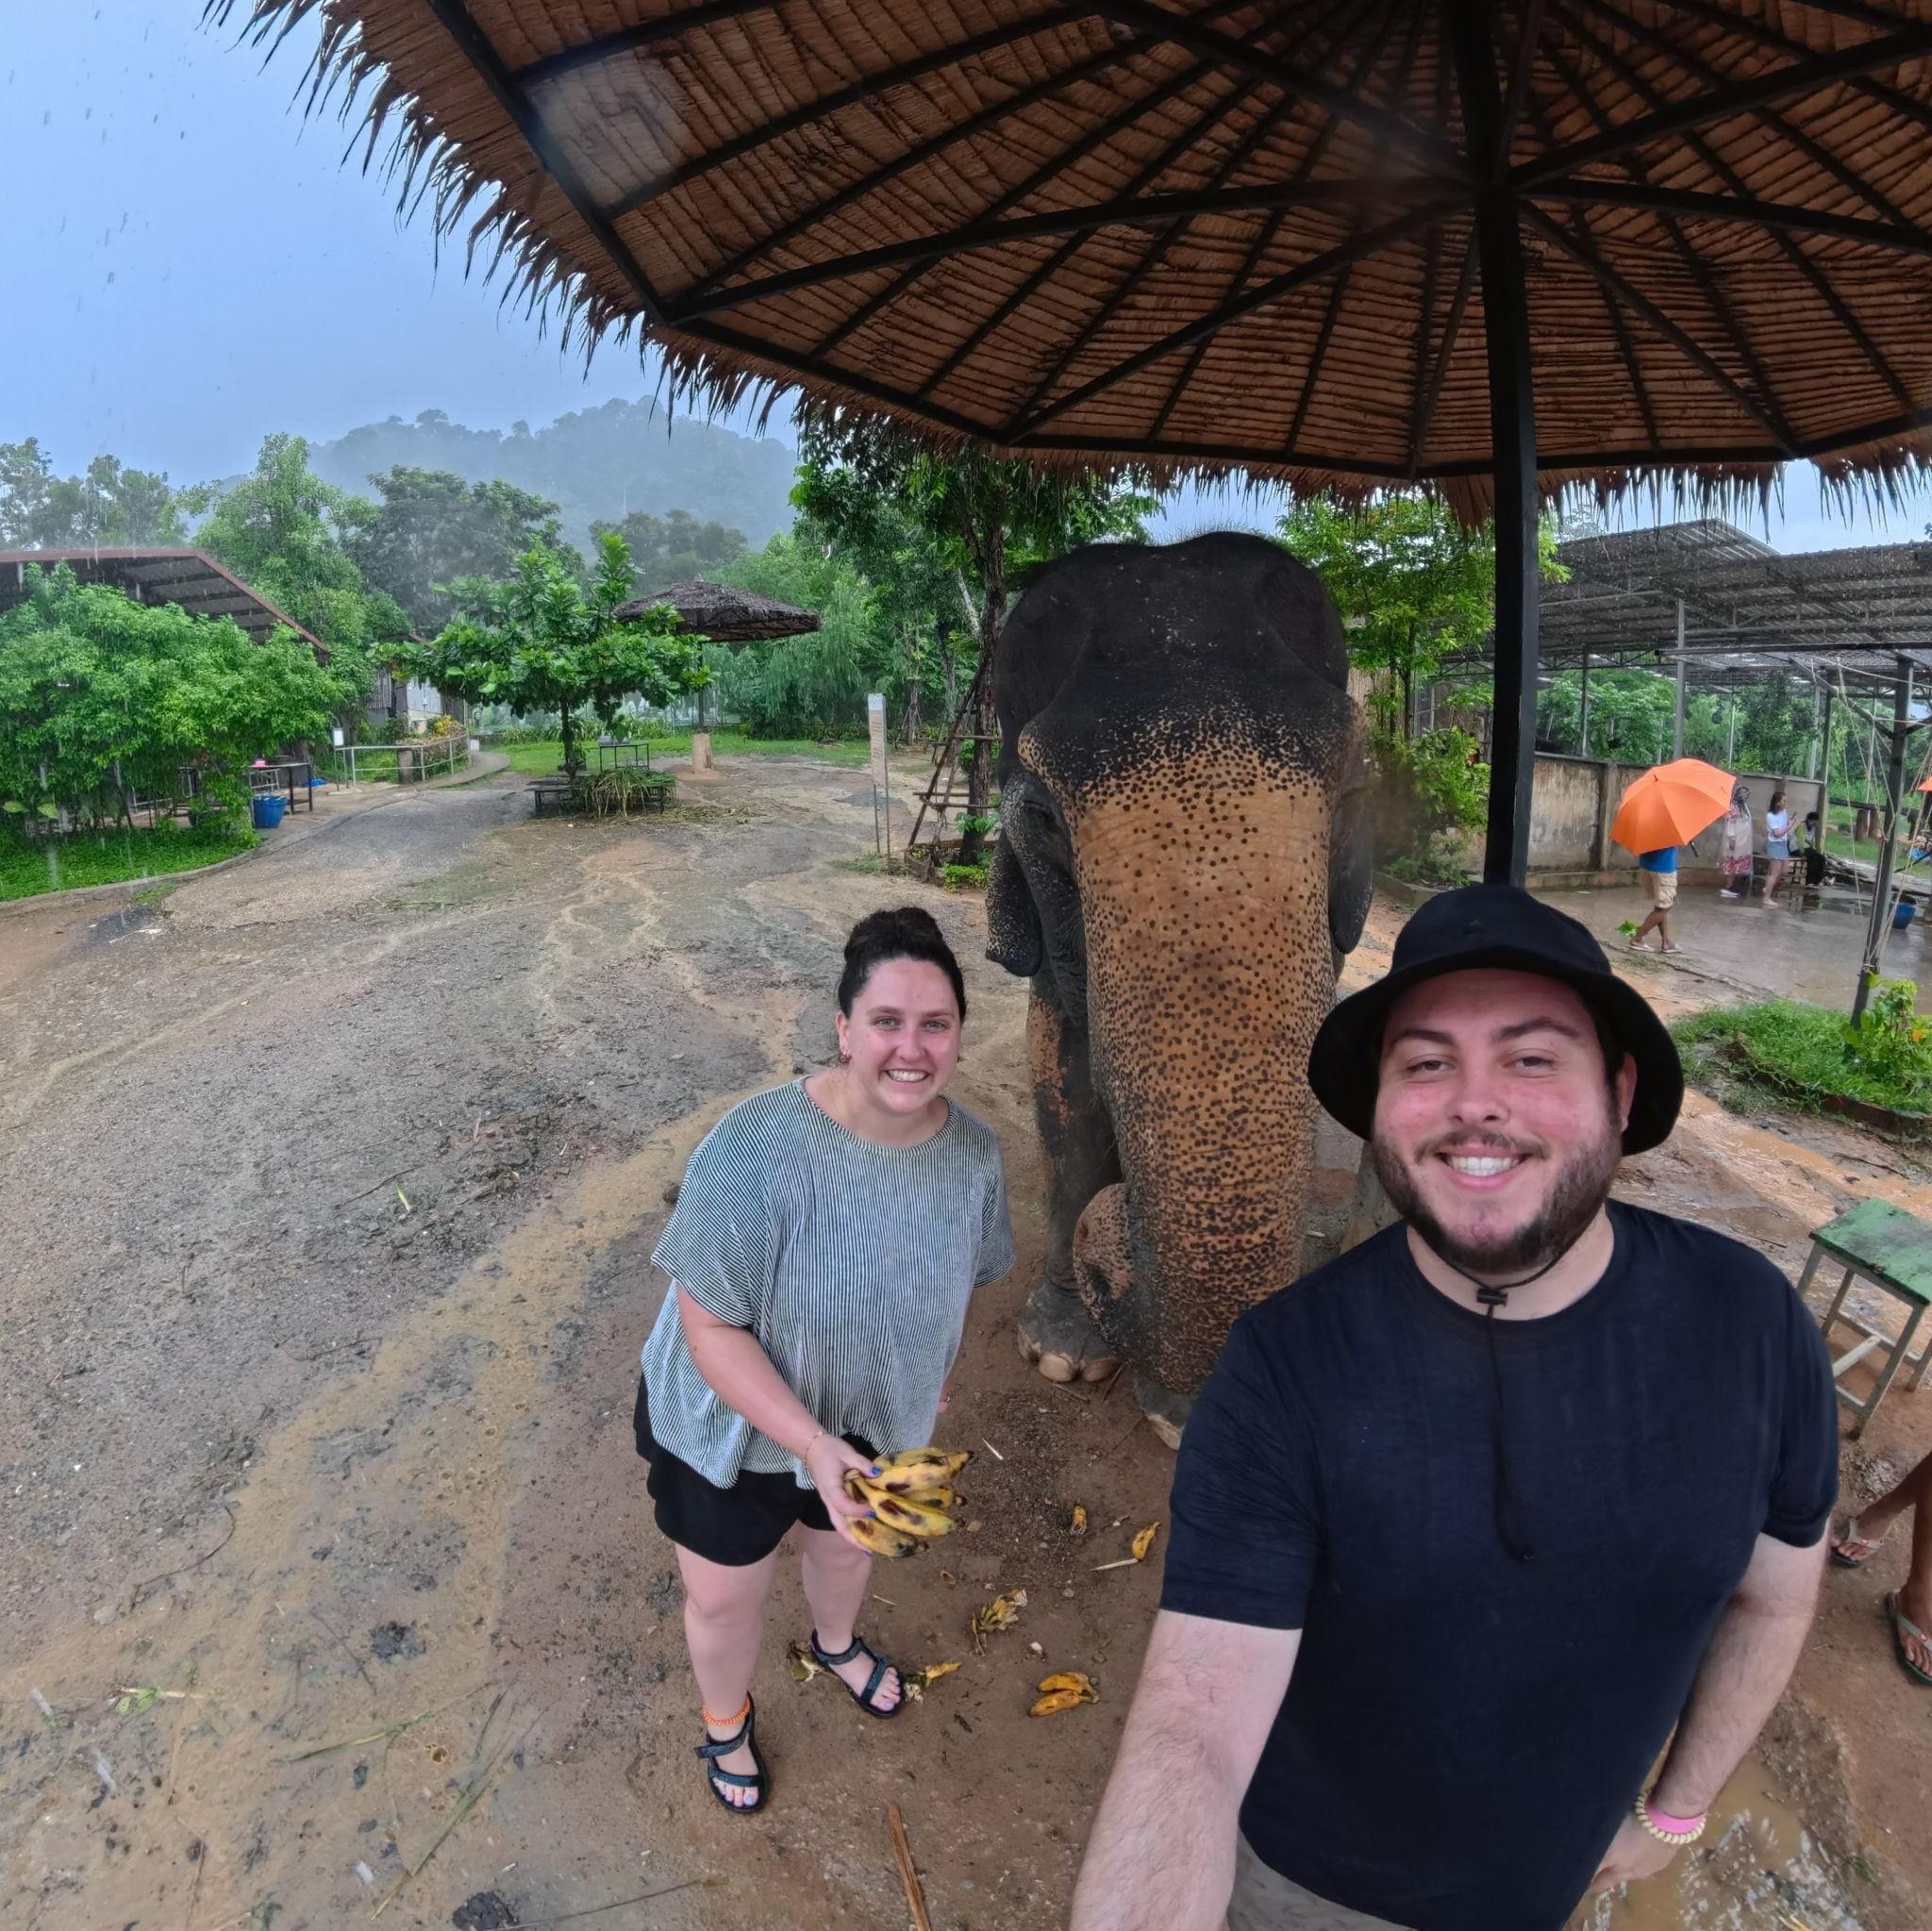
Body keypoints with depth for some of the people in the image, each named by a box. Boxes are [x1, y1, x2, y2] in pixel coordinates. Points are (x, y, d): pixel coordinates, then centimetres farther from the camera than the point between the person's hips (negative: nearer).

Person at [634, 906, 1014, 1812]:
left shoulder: (974, 1152, -19)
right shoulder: (756, 1149, -36)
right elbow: (710, 1325, -29)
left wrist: (925, 1382, 10)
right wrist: (813, 1444, -34)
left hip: (873, 1418, 4)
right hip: (732, 1423, -4)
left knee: (846, 1538, 31)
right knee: (722, 1598, 19)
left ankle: (837, 1640, 67)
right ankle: (726, 1720, 54)